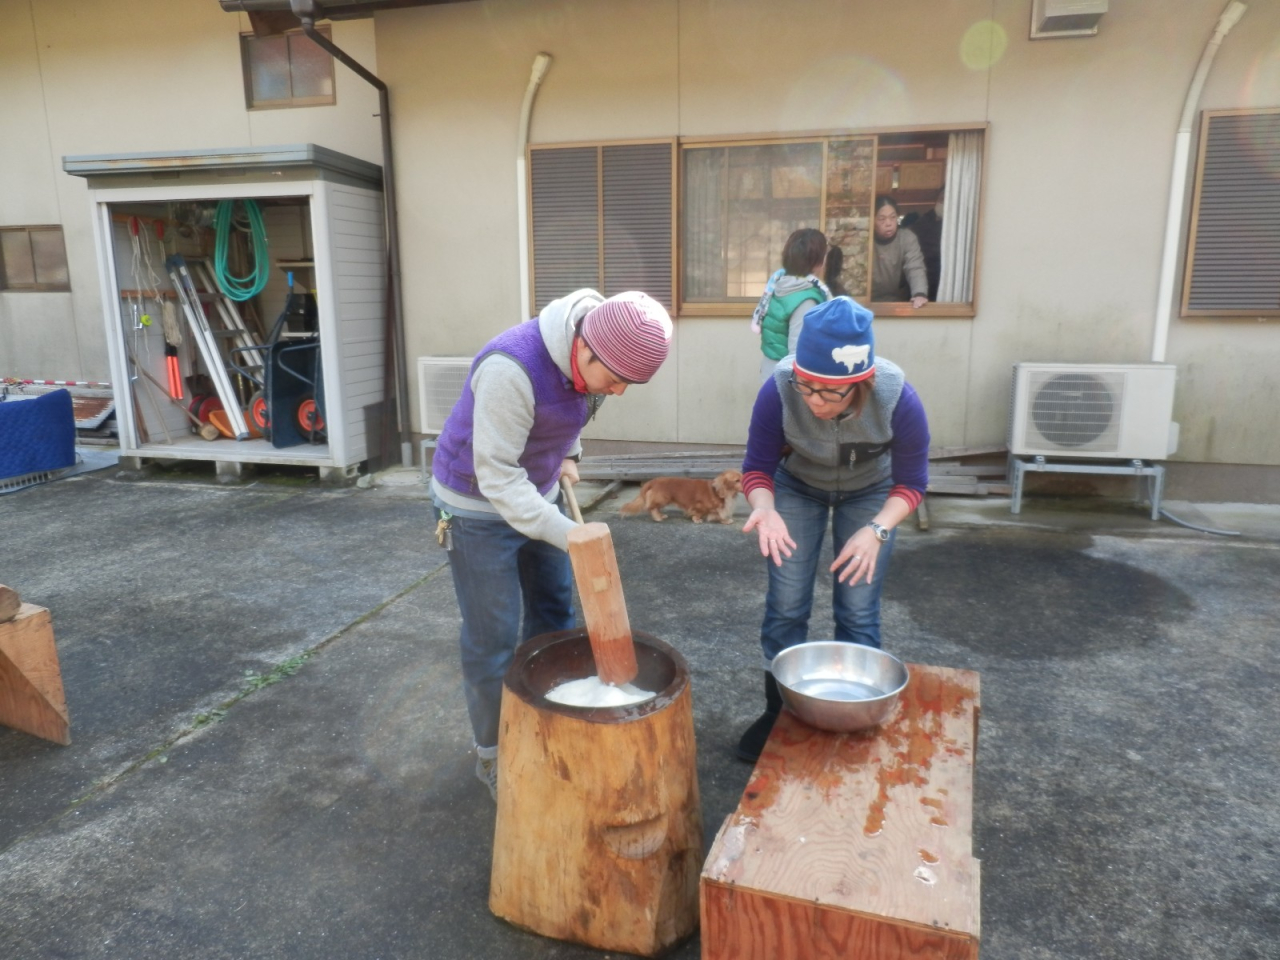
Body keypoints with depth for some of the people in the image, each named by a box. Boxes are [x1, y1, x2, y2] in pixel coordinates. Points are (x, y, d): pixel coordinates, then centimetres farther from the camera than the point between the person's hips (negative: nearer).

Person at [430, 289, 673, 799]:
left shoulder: (592, 359, -10)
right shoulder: (512, 368, -35)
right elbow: (496, 474, -33)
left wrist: (566, 455, 0)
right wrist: (564, 533, -40)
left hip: (537, 492, 7)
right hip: (478, 504, -7)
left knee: (553, 614, 15)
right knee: (492, 638, 1)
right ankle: (493, 754, 21)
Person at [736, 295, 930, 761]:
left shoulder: (899, 400, -35)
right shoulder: (778, 391, -35)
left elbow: (910, 483, -21)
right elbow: (757, 468, -21)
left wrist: (876, 530, -39)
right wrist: (766, 510, -43)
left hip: (870, 493, 0)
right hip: (799, 486, 1)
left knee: (858, 613, -1)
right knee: (785, 606, 0)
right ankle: (778, 710, 20)